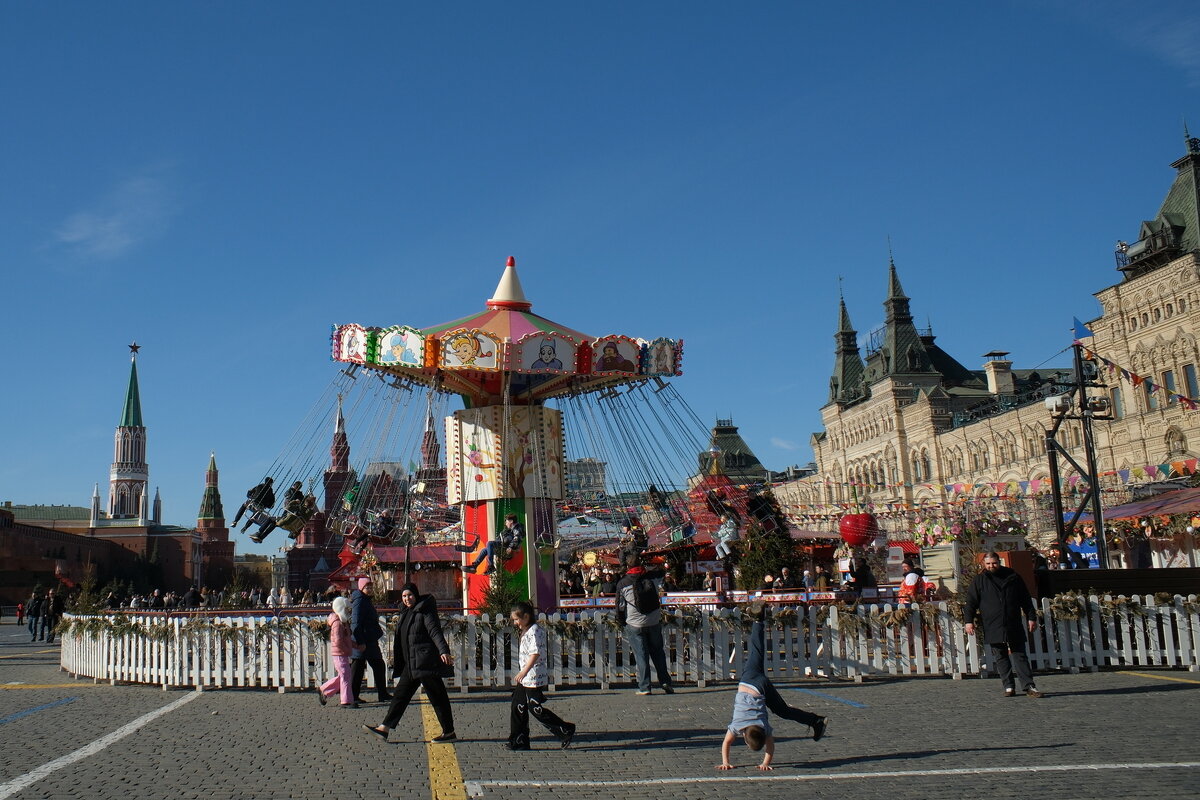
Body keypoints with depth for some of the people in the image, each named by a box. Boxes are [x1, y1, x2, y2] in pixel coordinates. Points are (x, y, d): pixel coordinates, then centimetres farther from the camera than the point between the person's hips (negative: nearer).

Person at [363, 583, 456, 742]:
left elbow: (435, 632, -20)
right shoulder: (405, 613, 16)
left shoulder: (424, 612, -9)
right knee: (401, 693, 8)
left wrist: (443, 651, -33)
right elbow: (401, 638, 26)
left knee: (437, 696, -3)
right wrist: (395, 657, 30)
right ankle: (385, 728, 10)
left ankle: (449, 732, 4)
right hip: (411, 663, 9)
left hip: (425, 661, -9)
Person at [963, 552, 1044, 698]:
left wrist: (1031, 617, 9)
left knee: (1020, 656, 0)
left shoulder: (1013, 576, 8)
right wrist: (969, 621, -7)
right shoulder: (979, 581, 5)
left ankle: (1029, 686, 2)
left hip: (1014, 626, 0)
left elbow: (1026, 600, 13)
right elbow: (970, 602, 3)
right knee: (1000, 658, 2)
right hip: (993, 628, 0)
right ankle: (1009, 687, 8)